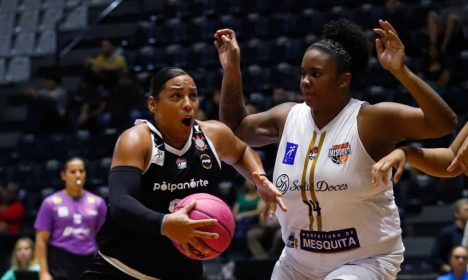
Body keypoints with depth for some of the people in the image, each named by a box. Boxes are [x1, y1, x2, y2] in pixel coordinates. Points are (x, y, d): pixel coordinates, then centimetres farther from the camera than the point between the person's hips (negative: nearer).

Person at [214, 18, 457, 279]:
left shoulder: (371, 120, -16)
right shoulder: (288, 117, 1)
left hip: (367, 259, -6)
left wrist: (401, 71, -35)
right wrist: (232, 70, 5)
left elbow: (444, 123, -25)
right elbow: (234, 128, 17)